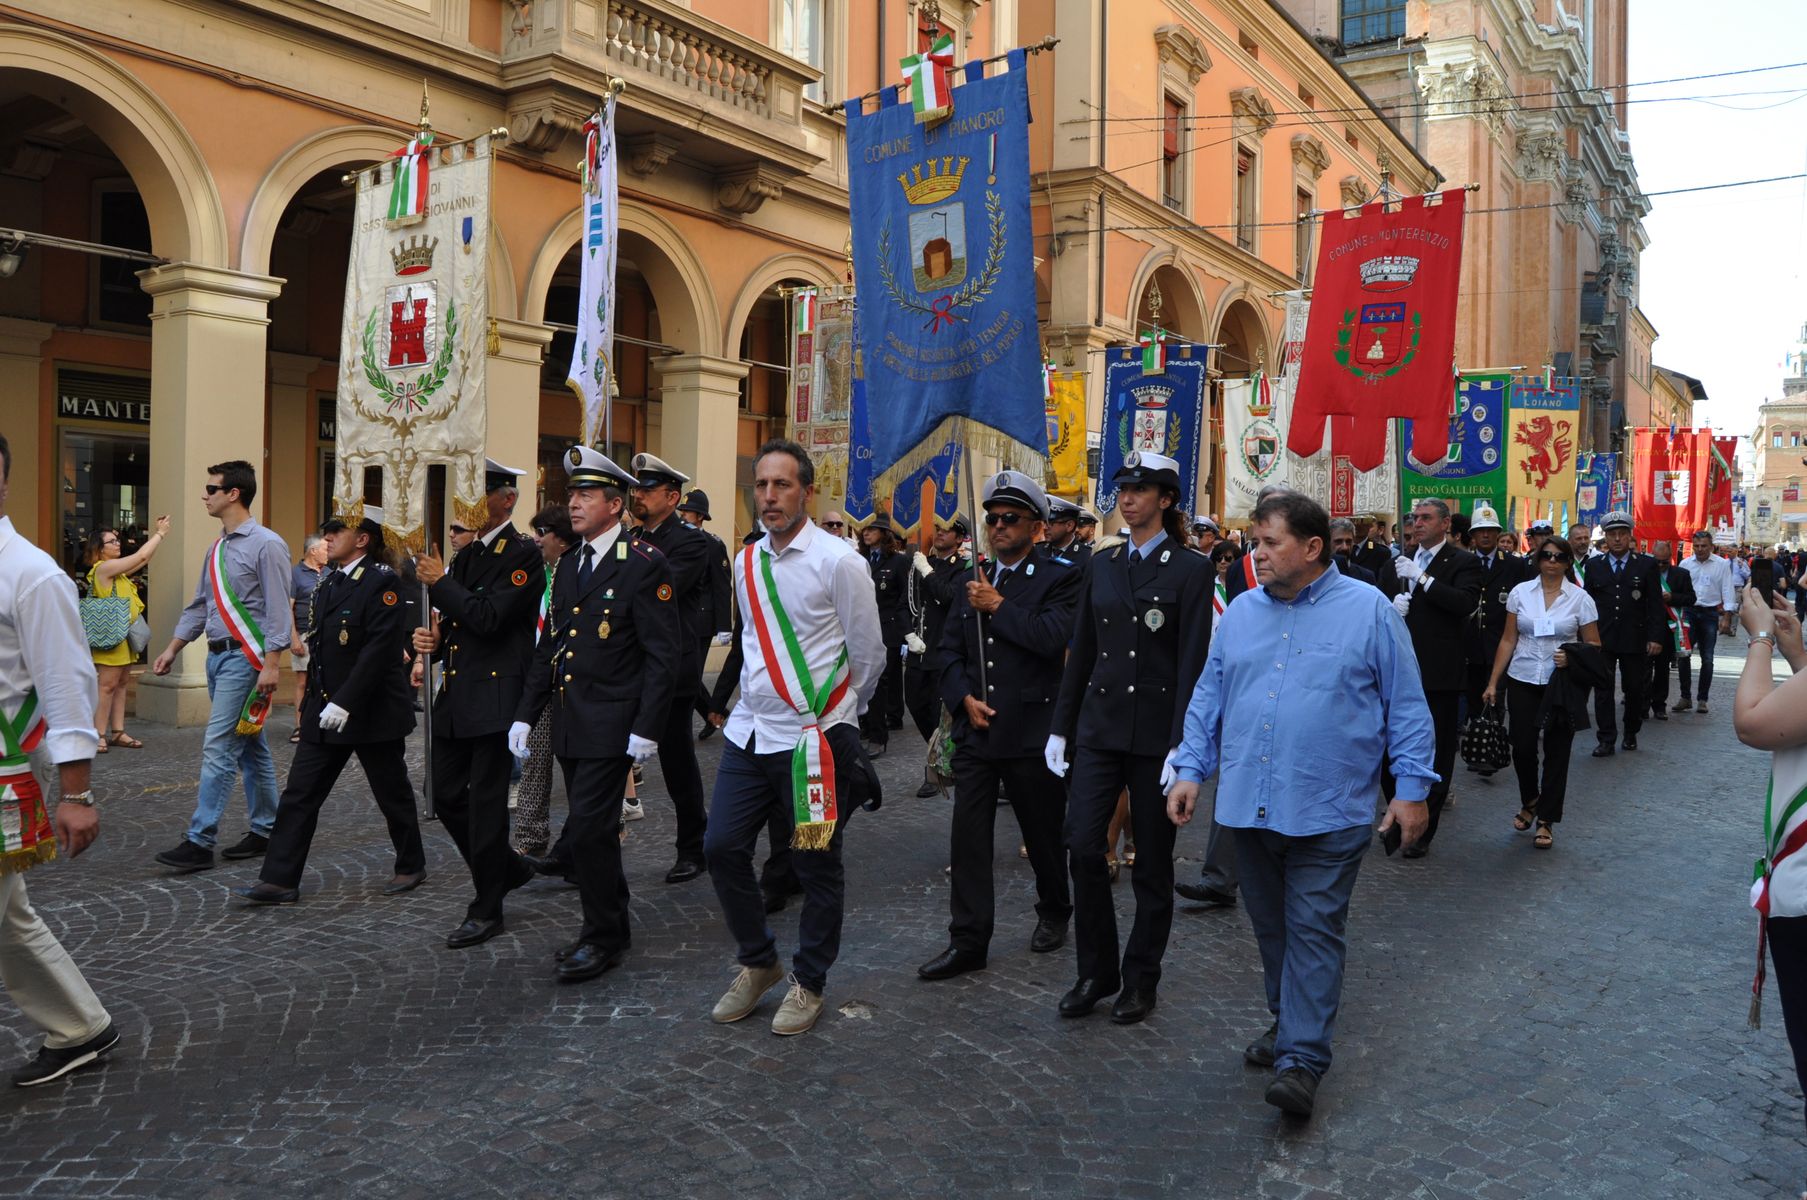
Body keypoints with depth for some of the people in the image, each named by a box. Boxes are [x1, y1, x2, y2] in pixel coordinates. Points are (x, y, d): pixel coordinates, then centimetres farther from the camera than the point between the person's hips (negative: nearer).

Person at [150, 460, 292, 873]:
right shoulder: (217, 549, 14)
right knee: (250, 747, 14)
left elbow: (279, 610, -16)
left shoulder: (265, 545, -12)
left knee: (219, 747, -10)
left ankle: (200, 842, -7)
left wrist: (271, 665, -21)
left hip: (244, 658, -9)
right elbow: (199, 606, 22)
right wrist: (173, 649, 18)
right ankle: (265, 829, 23)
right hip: (217, 656, 9)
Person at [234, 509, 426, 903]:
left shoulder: (383, 582, -14)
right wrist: (313, 702, 15)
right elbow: (319, 645, 17)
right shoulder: (328, 583, 12)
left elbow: (380, 649, -22)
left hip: (372, 712, -8)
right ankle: (279, 881, 8)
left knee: (393, 794, 8)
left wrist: (345, 702, -25)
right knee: (299, 795, 3)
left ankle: (411, 866, 25)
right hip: (324, 711, 8)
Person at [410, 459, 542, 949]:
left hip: (495, 697, -8)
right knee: (447, 794, 12)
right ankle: (506, 868, 32)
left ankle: (487, 909, 12)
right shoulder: (465, 553, 15)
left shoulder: (522, 555, -11)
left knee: (485, 801, -1)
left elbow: (488, 618, -23)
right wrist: (433, 638, 1)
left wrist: (440, 581, -15)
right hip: (455, 695, 9)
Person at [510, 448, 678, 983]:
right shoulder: (569, 564, 14)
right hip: (569, 724, 8)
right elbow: (549, 644, 17)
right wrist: (526, 714, 11)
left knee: (589, 830, -8)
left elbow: (663, 653, -13)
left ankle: (603, 938, 7)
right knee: (593, 831, 15)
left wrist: (647, 728, -17)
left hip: (611, 724, -8)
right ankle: (611, 925, 29)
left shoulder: (643, 564, -10)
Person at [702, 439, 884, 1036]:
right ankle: (758, 963, 26)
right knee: (722, 848, 5)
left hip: (815, 737, -6)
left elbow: (869, 655, -3)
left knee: (816, 865, 5)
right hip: (749, 732, 6)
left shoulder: (838, 561, -11)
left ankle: (808, 983, 24)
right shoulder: (745, 562, 8)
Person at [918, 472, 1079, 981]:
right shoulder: (974, 583, 12)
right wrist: (964, 698, -3)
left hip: (1032, 733, -4)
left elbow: (1053, 637, -21)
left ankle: (1054, 913, 36)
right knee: (967, 835, 2)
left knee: (1043, 833, 12)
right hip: (975, 730, 4)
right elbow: (950, 651, 12)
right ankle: (968, 940, 10)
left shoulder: (1061, 578, -4)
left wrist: (999, 606, -13)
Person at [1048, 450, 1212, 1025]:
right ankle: (1097, 971, 15)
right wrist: (1060, 727, 9)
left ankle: (1141, 979, 23)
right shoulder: (1102, 564, 10)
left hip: (1156, 734, -4)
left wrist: (1181, 744, -16)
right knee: (1082, 846, -3)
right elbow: (1081, 650, 12)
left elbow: (1193, 661, -10)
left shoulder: (1190, 569, -5)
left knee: (1152, 863, 7)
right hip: (1099, 726, 4)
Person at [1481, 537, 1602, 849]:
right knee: (1522, 747, -1)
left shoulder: (1580, 598, -1)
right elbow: (1508, 640, 5)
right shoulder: (1520, 592, 2)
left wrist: (1572, 657, -17)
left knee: (1557, 752, 2)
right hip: (1523, 682, 1)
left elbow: (1594, 646, 4)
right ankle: (1529, 801, 28)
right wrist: (1493, 682, 1)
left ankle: (1546, 821, 13)